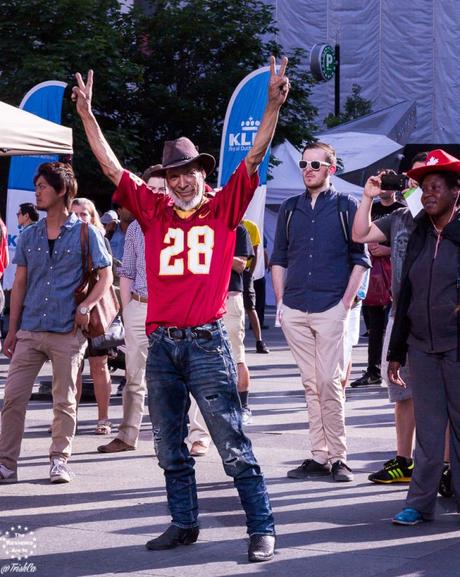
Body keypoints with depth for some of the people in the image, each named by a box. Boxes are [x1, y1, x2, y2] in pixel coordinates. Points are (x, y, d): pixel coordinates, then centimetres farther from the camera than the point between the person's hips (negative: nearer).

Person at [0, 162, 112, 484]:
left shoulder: (85, 233, -1)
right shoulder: (29, 236, 11)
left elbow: (106, 276, 1)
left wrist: (86, 307, -14)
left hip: (68, 333, -4)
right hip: (29, 332, 4)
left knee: (65, 400, 4)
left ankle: (60, 461, 15)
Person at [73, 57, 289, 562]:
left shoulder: (224, 208, 3)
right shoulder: (154, 211, 10)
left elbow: (254, 157, -4)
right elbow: (111, 167, 10)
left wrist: (273, 106, -14)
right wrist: (87, 115, 6)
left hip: (206, 341, -4)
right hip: (160, 342, 4)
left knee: (232, 445, -4)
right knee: (169, 447, 12)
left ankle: (262, 529, 0)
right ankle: (184, 524, 24)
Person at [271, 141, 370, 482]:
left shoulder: (346, 207, 3)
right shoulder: (290, 208, 14)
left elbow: (360, 259, 2)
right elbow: (279, 259, 17)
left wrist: (346, 303, -5)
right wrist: (281, 302, 7)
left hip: (331, 309, -4)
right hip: (294, 311, 4)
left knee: (329, 383, -8)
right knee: (311, 384, 6)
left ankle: (338, 457, -1)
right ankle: (319, 457, 9)